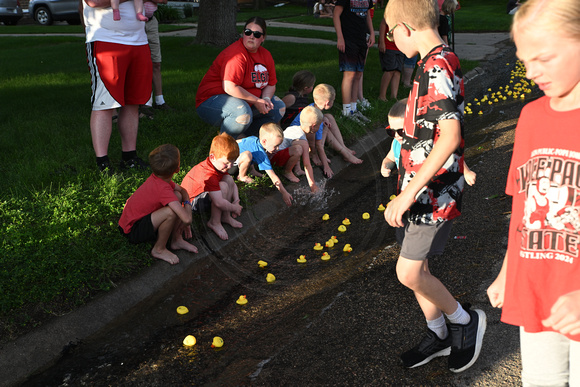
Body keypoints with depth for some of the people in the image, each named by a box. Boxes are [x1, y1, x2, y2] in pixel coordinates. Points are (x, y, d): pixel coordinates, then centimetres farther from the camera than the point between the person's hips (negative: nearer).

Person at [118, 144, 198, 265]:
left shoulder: (157, 178, -5)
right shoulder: (163, 189, -31)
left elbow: (182, 190, 15)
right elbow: (187, 219, -35)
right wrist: (187, 206, -13)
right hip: (132, 231, -9)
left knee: (177, 196, 1)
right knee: (171, 212, -32)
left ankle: (176, 240, 7)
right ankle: (159, 249, -8)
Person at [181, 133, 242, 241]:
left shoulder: (220, 164, -4)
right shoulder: (208, 175, -35)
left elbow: (233, 184, 9)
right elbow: (219, 202, -38)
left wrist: (236, 201, -7)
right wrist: (235, 208, -22)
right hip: (191, 201, -10)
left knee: (229, 179, -3)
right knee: (223, 186, -29)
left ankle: (225, 216, 0)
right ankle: (214, 222, -15)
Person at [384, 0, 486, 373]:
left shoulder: (436, 67, -19)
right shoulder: (442, 62, 12)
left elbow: (451, 135, -30)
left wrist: (408, 193, -30)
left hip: (432, 191, -10)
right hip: (423, 187, 10)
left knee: (409, 273, -4)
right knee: (416, 268, 16)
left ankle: (465, 320, 19)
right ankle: (438, 334, 33)